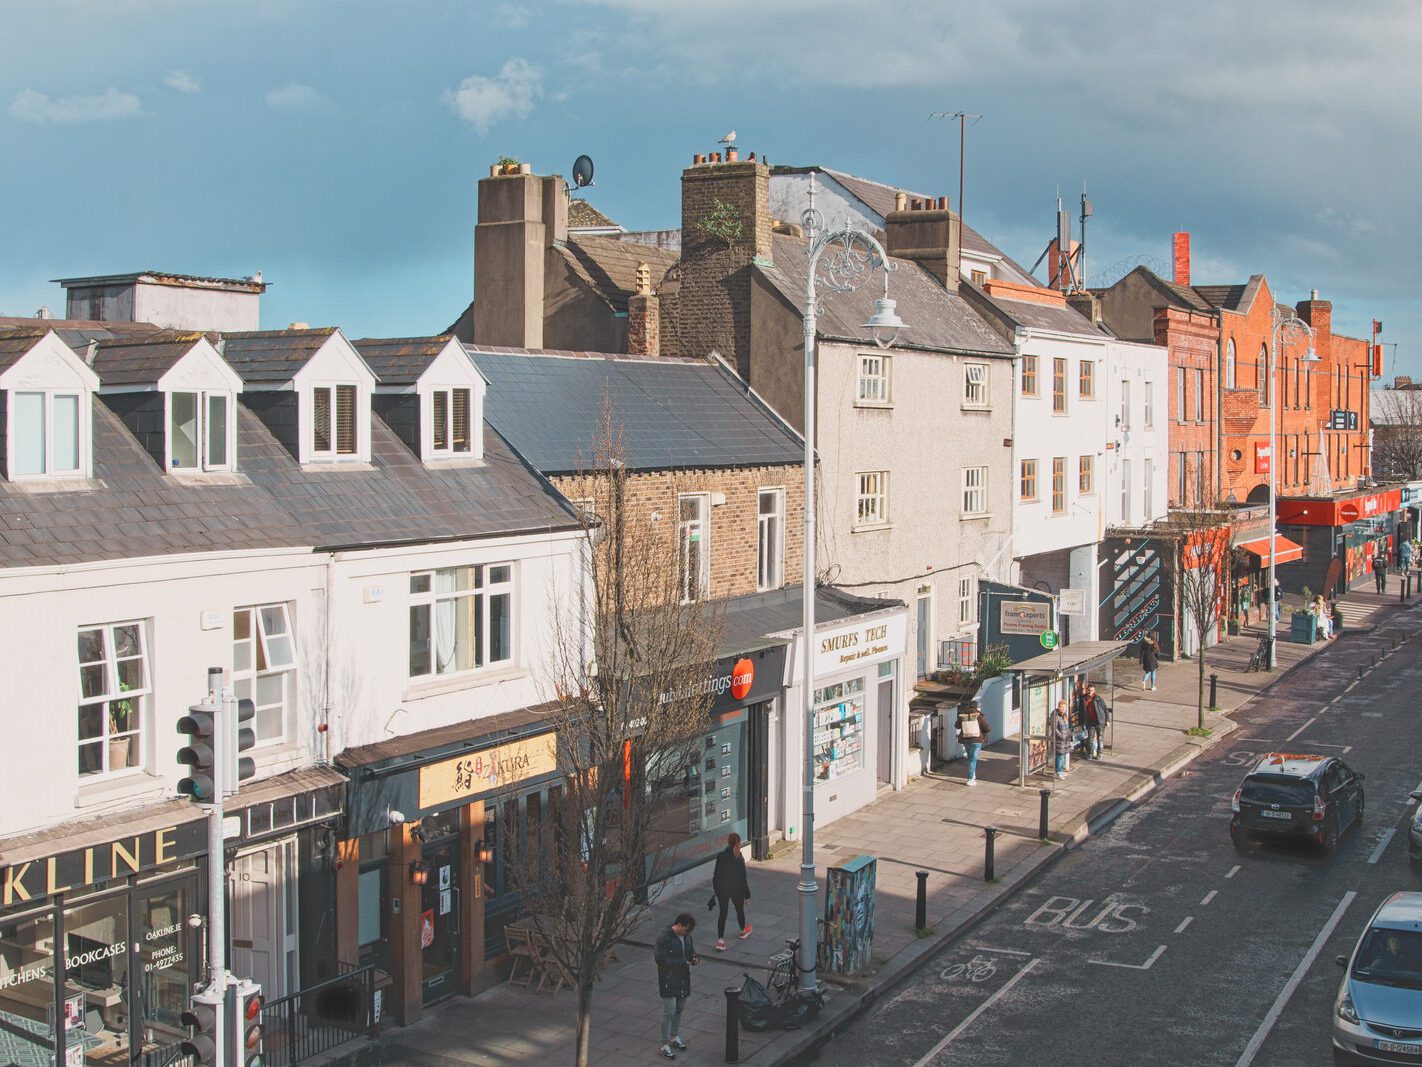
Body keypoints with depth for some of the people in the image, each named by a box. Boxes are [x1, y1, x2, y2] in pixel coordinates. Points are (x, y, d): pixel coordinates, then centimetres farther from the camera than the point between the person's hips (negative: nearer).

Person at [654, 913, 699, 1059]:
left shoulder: (687, 936, 3)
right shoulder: (665, 938, -20)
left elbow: (691, 952, 17)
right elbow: (660, 959, -24)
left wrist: (695, 958, -7)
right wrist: (683, 963, -23)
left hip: (683, 979, 7)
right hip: (669, 981, -7)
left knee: (679, 1010, 18)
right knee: (669, 1012, -4)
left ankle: (674, 1037, 37)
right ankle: (664, 1046, 4)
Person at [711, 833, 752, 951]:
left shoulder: (720, 856, -10)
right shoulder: (739, 858, -20)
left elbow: (716, 875, -3)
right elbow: (742, 878, -15)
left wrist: (716, 890, 10)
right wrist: (747, 894, -5)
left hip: (722, 889, 2)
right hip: (736, 890, -2)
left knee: (722, 913, 7)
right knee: (740, 910, 21)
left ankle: (720, 940, 0)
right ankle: (743, 931, 45)